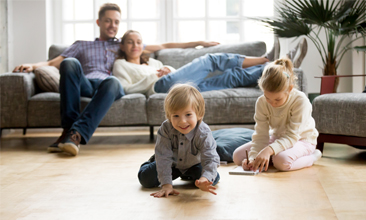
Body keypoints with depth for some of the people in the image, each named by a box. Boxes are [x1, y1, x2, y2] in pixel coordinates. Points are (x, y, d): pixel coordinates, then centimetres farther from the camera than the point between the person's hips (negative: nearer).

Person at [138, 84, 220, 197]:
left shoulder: (203, 133, -36)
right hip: (172, 164, 0)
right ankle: (152, 162, 28)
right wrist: (166, 184, -41)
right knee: (146, 179, -11)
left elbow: (211, 159, -41)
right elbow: (164, 157, -34)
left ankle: (188, 175, 19)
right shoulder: (165, 129, -34)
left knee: (213, 179, -16)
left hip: (194, 164, 1)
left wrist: (205, 179, -62)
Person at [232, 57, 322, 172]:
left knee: (282, 161, -39)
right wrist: (253, 157, -35)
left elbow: (292, 136, -33)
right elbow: (261, 135, -16)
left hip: (302, 140, -4)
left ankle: (312, 157, -9)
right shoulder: (261, 103, -17)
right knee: (237, 156, -11)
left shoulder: (300, 101, -30)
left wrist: (269, 150, -49)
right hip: (276, 138, 5)